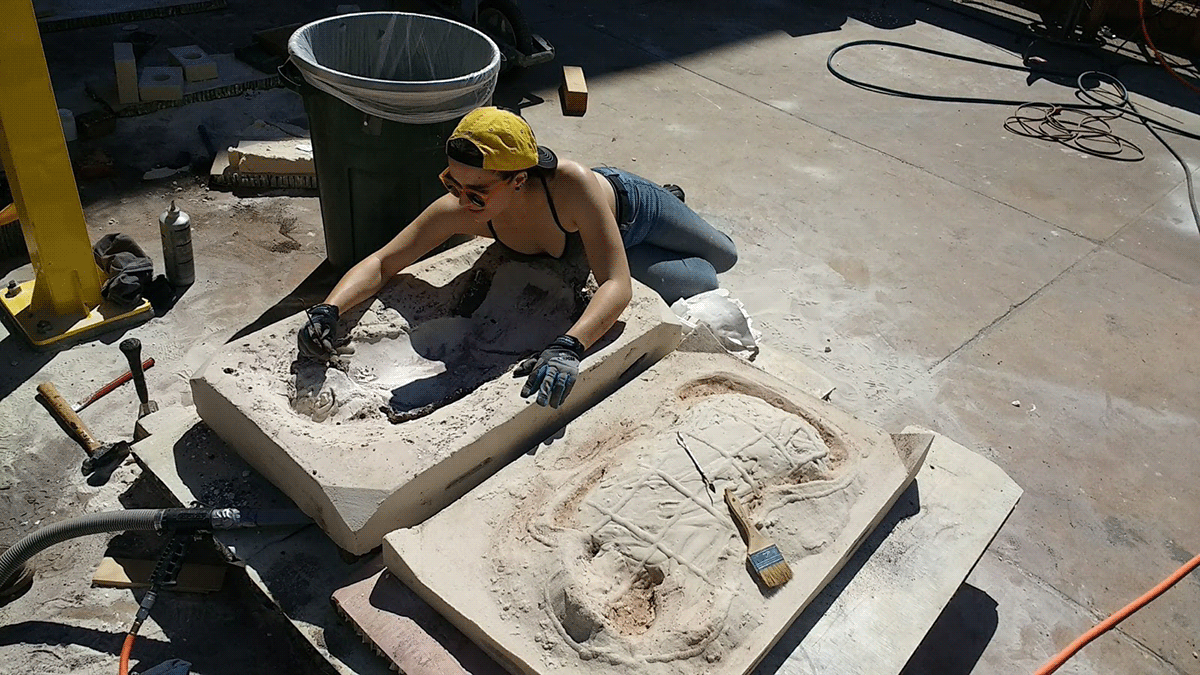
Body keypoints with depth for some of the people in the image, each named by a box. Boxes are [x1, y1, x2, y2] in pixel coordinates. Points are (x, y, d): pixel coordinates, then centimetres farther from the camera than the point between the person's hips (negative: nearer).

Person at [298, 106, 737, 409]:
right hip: (583, 238, 2)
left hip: (627, 203, -2)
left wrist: (568, 347, -70)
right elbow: (381, 264, -34)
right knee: (705, 286, 15)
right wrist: (328, 311, -53)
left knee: (724, 257, 24)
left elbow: (617, 285, -53)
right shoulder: (456, 211, -40)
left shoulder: (572, 185, -51)